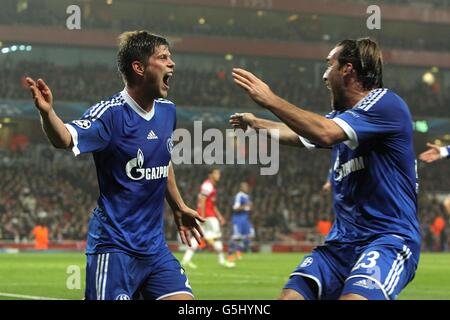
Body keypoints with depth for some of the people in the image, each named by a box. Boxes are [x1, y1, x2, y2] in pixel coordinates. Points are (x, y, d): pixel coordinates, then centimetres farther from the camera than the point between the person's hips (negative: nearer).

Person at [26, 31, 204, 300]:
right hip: (115, 245, -7)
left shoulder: (167, 111, 7)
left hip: (155, 245, 7)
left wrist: (179, 207, 31)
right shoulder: (111, 112, -14)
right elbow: (66, 138, -31)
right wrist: (47, 113, -50)